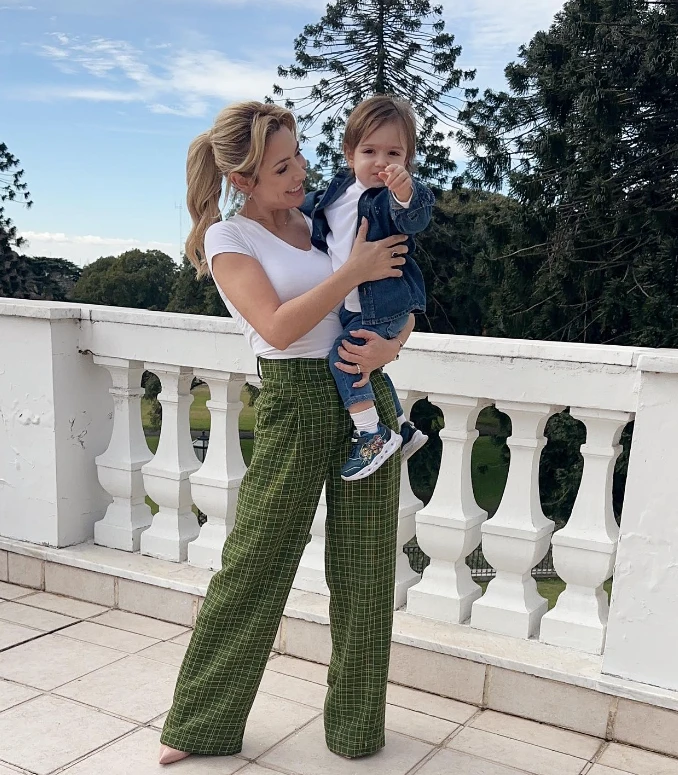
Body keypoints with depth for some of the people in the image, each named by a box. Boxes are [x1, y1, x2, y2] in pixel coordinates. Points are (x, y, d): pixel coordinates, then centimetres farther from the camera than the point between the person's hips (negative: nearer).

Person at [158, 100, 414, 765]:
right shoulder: (227, 237, -1)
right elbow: (277, 327, -15)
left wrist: (389, 344, -8)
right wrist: (355, 270, -14)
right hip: (294, 403, -4)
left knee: (364, 568, 8)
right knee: (252, 565, 2)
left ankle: (357, 727, 27)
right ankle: (199, 725, 21)